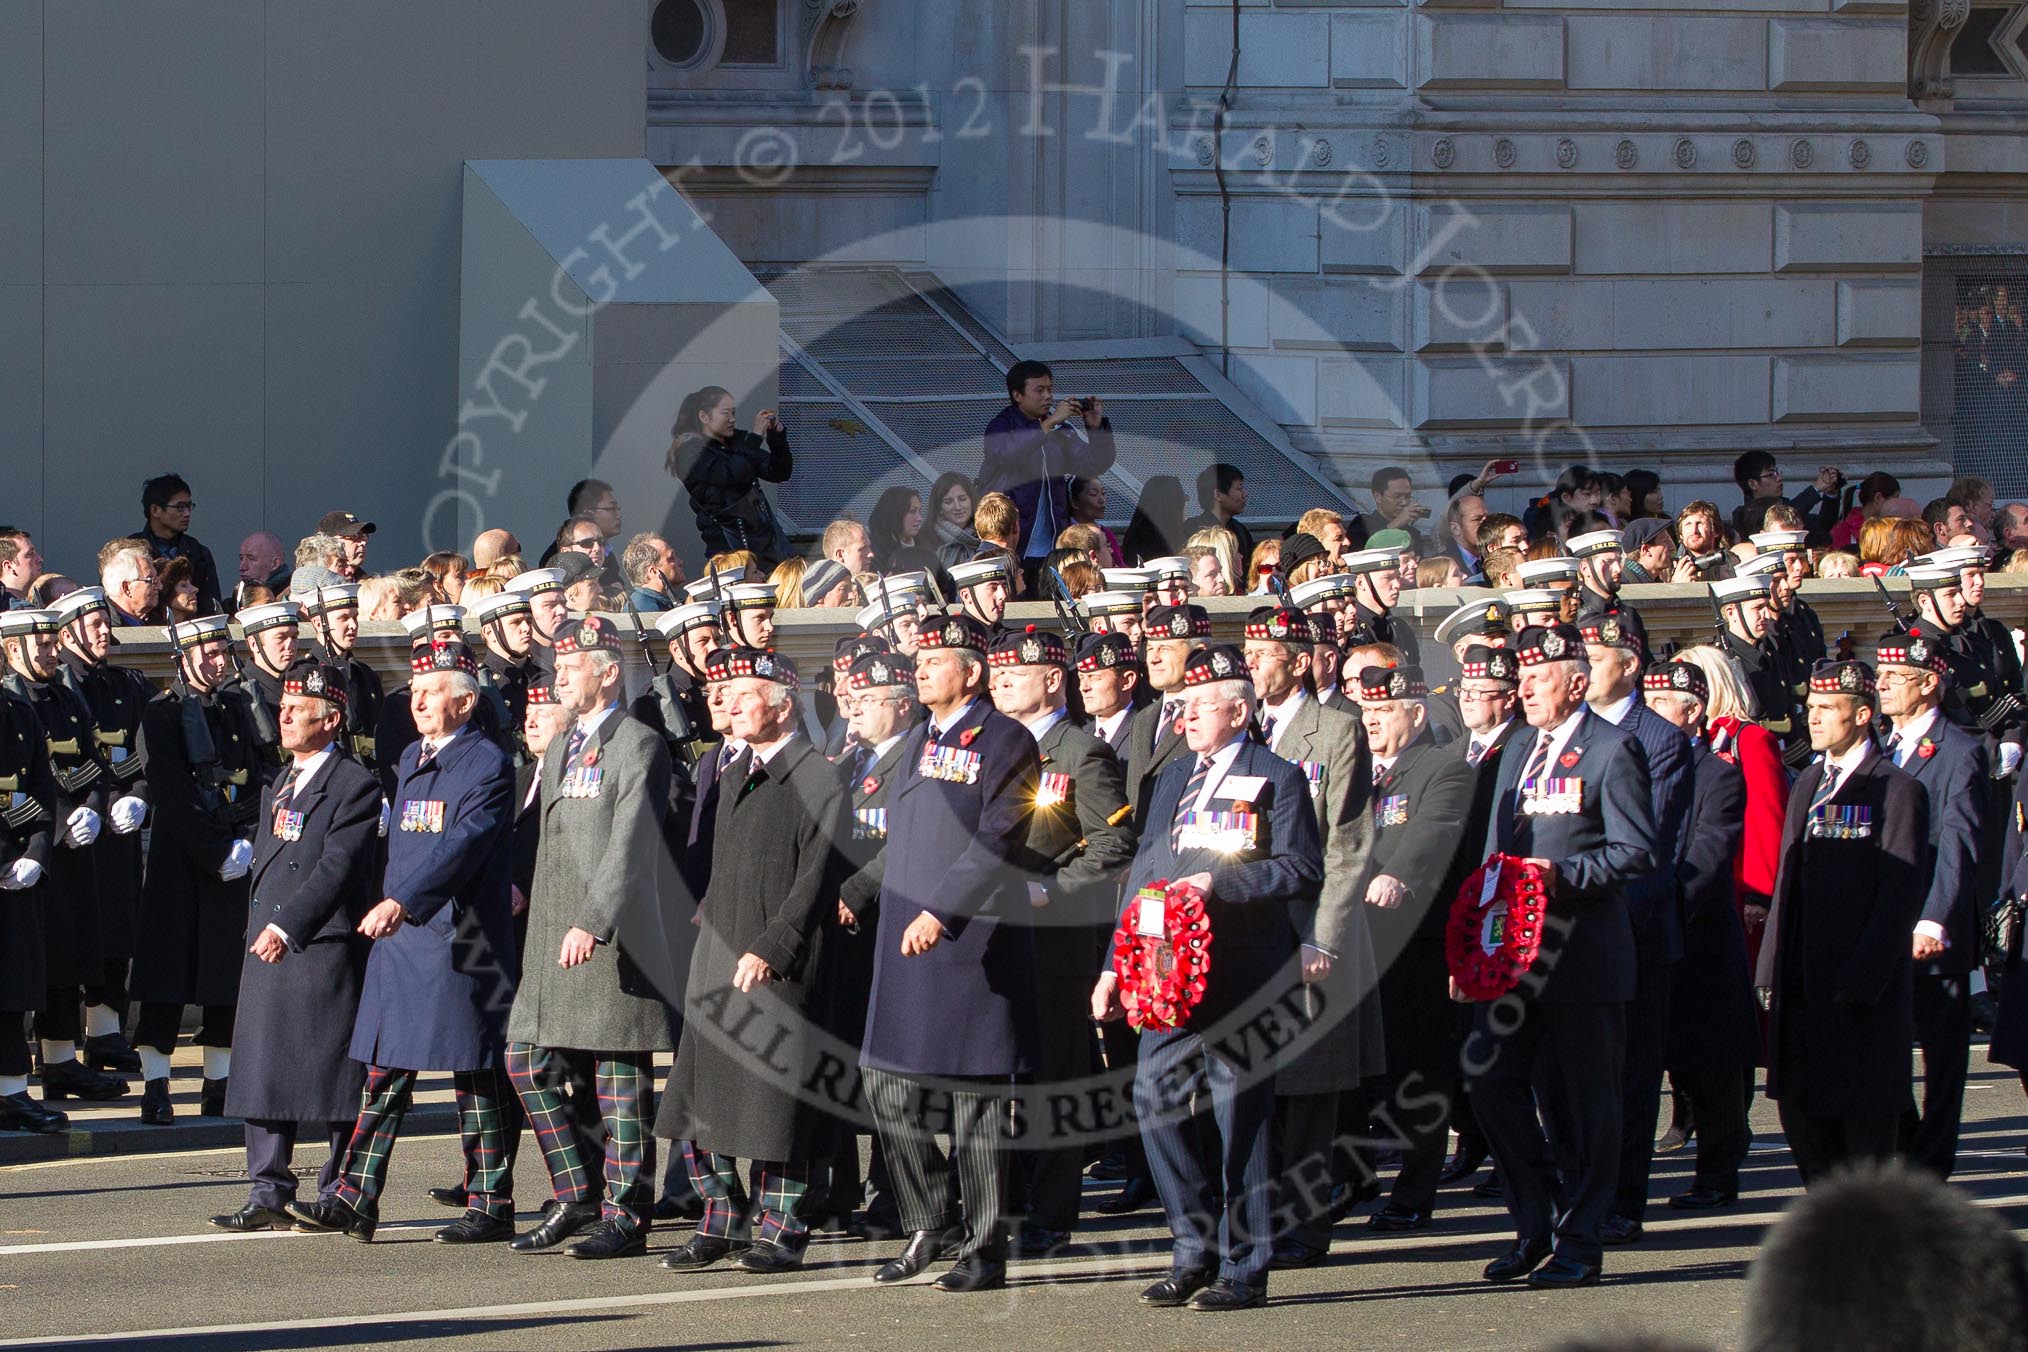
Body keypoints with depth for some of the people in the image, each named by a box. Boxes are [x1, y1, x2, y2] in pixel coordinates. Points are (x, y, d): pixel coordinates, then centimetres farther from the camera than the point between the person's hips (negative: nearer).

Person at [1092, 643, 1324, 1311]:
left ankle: (1243, 1269, 4)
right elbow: (1143, 874, 20)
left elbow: (1302, 873, -9)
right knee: (1155, 1100, 0)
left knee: (1240, 1116, -3)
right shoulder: (1173, 779, 19)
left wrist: (1218, 884, -17)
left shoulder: (1276, 779, -1)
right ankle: (1196, 1251, 12)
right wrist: (1115, 966, 15)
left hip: (1240, 974, -6)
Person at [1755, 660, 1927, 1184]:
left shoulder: (1896, 789, -8)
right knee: (1798, 1102, 8)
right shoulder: (1809, 783, 15)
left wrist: (1862, 978, -18)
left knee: (1864, 1110, 0)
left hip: (1864, 984, -7)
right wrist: (1770, 971, 10)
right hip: (1803, 980, 7)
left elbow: (1901, 892, -13)